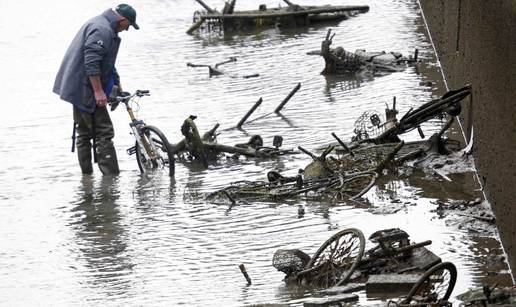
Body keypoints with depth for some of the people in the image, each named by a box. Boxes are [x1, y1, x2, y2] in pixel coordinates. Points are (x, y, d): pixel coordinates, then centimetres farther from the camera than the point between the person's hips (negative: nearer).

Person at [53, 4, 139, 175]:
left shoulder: (99, 25, 18)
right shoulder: (102, 30, -18)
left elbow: (106, 63, 29)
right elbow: (91, 63, -26)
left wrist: (117, 84, 31)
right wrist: (98, 91, -25)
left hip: (77, 89, 11)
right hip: (86, 90, -11)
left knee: (84, 133, 15)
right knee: (103, 132, -10)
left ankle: (87, 176, 20)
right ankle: (111, 176, -12)